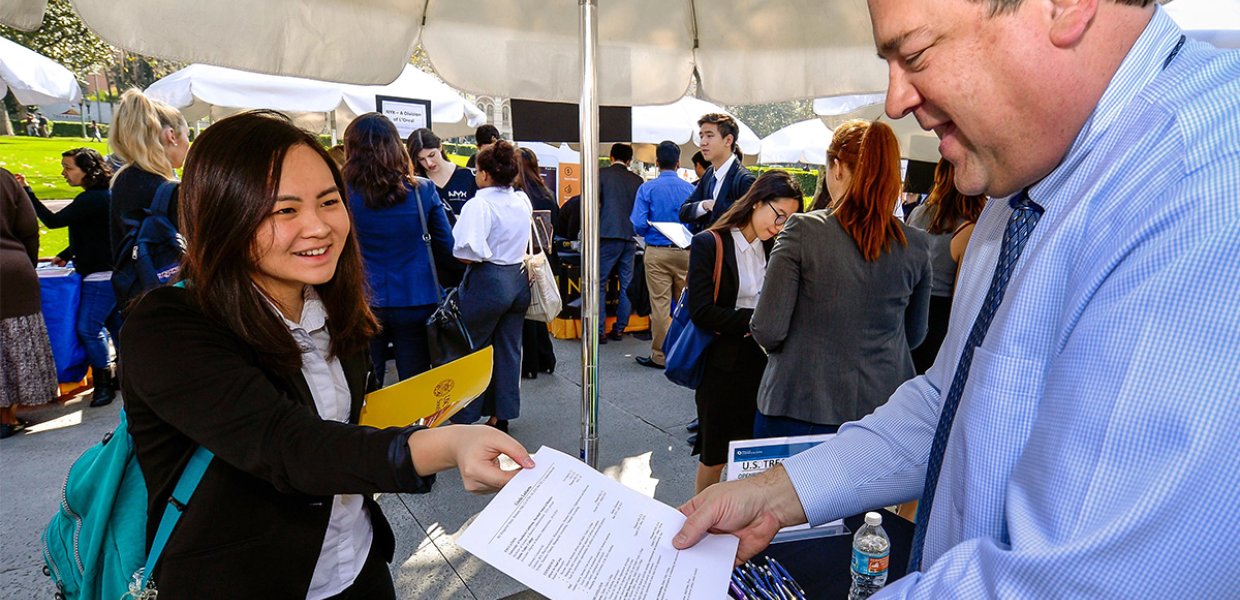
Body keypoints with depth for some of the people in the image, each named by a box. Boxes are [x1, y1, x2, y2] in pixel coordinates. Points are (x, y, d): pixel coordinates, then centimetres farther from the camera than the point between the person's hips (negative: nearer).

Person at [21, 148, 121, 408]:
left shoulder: (92, 199, -18)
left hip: (101, 275, -11)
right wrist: (65, 256, 17)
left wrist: (26, 191, -15)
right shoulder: (104, 195, 14)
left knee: (88, 327, -6)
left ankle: (103, 382, 2)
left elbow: (53, 221, -21)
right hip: (112, 271, 11)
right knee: (115, 322, 15)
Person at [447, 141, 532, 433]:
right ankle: (501, 416, 23)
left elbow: (468, 253, -24)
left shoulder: (479, 204, -18)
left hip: (488, 281, -6)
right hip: (518, 279, 7)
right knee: (509, 349, 13)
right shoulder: (523, 201, 4)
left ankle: (463, 417, 18)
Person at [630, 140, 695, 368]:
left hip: (657, 252, -2)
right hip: (685, 251, 2)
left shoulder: (647, 188, -4)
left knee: (660, 304, 2)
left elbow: (638, 224, -10)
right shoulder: (690, 189, 1)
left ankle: (660, 355, 8)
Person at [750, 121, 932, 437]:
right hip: (883, 410, 3)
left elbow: (768, 331, -14)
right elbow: (914, 336, 10)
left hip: (797, 409, -3)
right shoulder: (917, 246, -4)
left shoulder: (803, 230, -14)